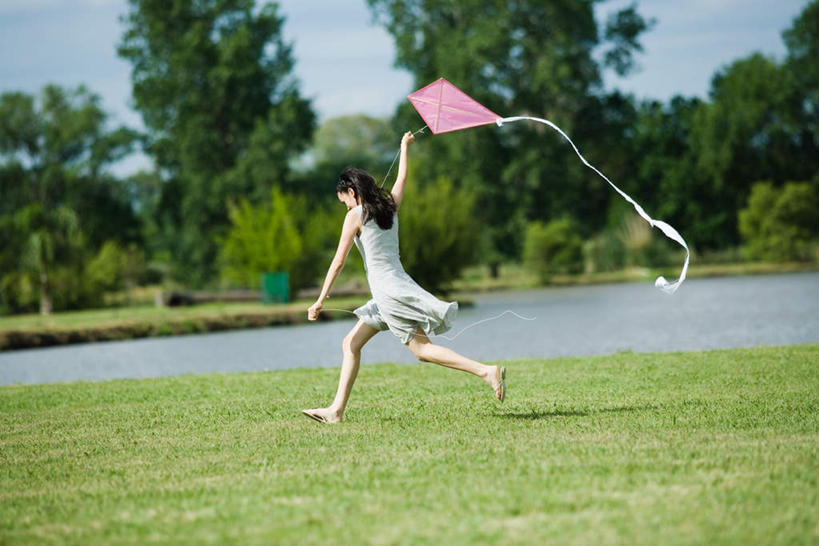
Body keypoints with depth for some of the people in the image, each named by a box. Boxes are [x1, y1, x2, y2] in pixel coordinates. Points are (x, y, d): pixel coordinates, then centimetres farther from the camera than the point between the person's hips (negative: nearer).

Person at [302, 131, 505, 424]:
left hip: (387, 289, -9)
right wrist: (405, 147, 49)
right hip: (398, 287, 9)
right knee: (351, 343, 11)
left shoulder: (356, 216, -7)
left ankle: (486, 371, -19)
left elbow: (339, 261, -7)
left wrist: (320, 300, -3)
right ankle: (337, 410, 9)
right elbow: (402, 178, 31)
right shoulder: (390, 206, 10)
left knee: (422, 348, -11)